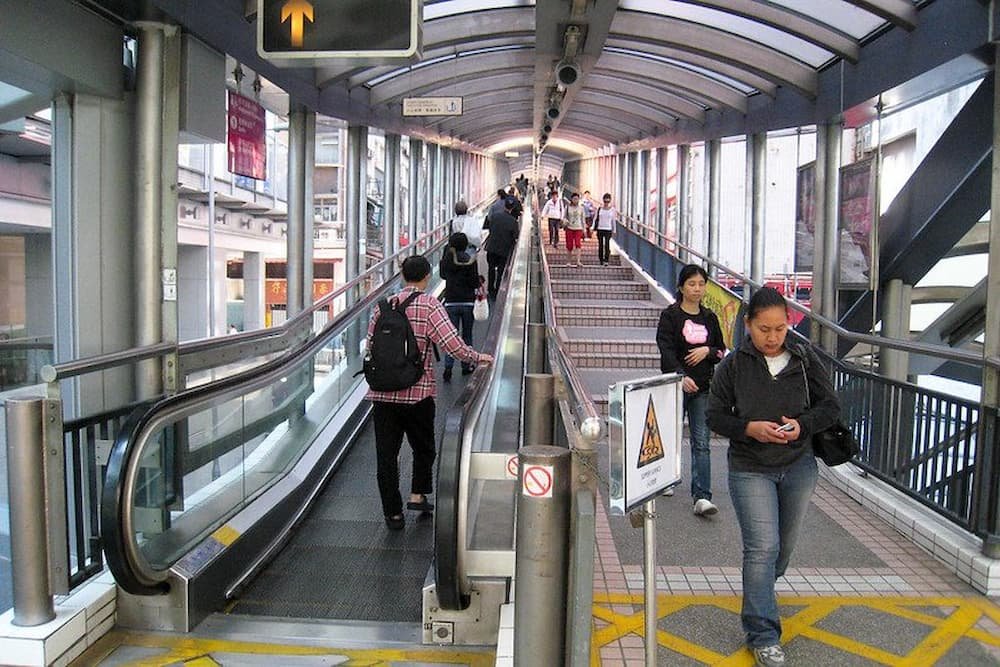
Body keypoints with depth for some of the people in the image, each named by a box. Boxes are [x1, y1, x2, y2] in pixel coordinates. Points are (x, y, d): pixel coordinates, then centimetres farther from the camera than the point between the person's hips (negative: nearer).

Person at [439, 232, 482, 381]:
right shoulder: (470, 260, -11)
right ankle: (466, 366, 22)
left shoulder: (446, 260, -2)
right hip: (468, 302, -1)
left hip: (451, 302, 1)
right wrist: (480, 279, 10)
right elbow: (474, 283, -12)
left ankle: (448, 366, -12)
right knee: (467, 335, 13)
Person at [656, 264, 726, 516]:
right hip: (676, 384, -2)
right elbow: (666, 350, -15)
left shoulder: (709, 317, 10)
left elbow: (722, 351, 16)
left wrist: (708, 350, -7)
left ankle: (701, 496, -6)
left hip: (704, 387, 3)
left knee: (701, 443, -4)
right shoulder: (670, 315, -4)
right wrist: (681, 376, -30)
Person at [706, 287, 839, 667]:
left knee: (784, 545, 17)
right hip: (750, 469, -3)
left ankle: (760, 590, 47)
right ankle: (763, 635, -1)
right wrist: (750, 428, -21)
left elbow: (830, 406, 4)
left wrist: (803, 425, -16)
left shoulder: (804, 360, -1)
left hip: (799, 467, 3)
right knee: (762, 547, -10)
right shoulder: (733, 365, -7)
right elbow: (716, 416, -3)